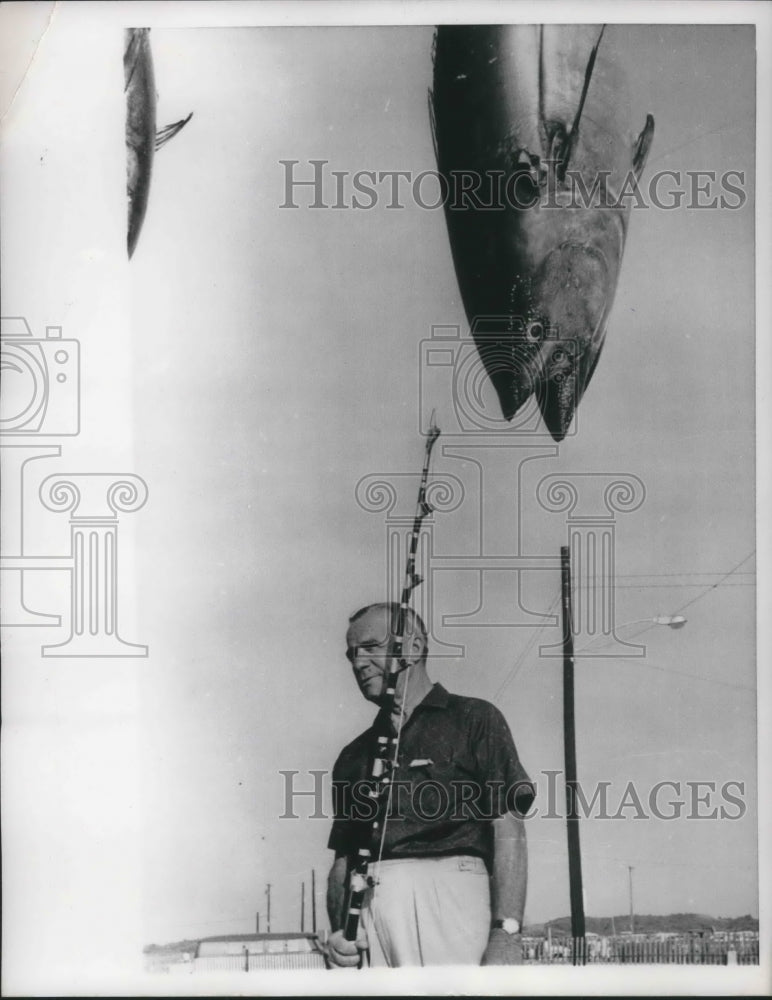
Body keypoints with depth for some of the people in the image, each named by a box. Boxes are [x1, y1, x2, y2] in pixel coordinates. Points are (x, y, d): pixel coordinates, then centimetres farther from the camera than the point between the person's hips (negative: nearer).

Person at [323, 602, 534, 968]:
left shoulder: (474, 719, 10)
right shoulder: (354, 756, 24)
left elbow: (509, 831, 1)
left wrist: (506, 932, -11)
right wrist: (340, 931, 1)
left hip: (450, 888, -4)